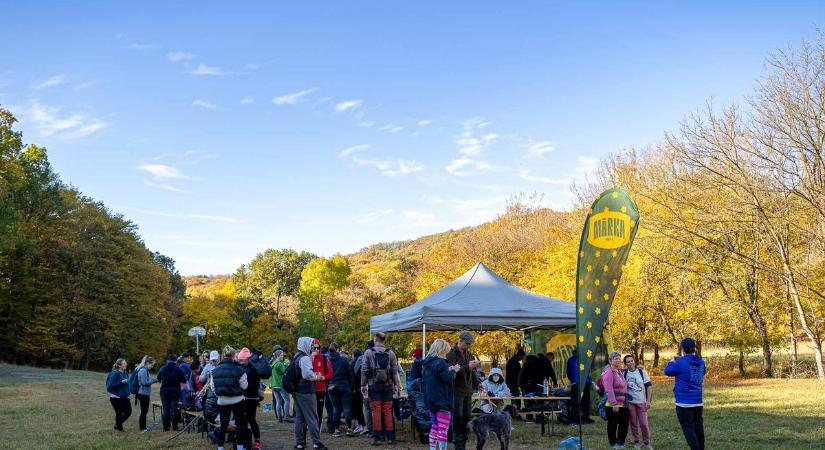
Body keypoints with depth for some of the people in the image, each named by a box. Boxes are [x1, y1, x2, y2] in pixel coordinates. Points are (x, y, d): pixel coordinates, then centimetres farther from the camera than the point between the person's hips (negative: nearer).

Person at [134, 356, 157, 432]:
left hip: (145, 394, 10)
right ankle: (142, 428, 3)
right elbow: (144, 382, -21)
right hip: (143, 394, -10)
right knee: (144, 411, -3)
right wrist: (154, 381, -14)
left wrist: (153, 380, 9)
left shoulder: (145, 370, 14)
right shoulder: (143, 370, -16)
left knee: (144, 411, 14)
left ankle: (143, 428, 21)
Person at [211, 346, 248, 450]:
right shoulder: (239, 369, -14)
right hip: (237, 401, -3)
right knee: (240, 424, 8)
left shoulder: (215, 371, -4)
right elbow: (244, 386, -8)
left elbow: (212, 386, 3)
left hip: (222, 401, 3)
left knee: (223, 425, 15)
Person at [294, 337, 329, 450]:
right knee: (312, 417, -5)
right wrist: (317, 377, -9)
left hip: (297, 391, 9)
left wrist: (315, 375, 10)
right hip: (306, 392, -9)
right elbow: (308, 374, -26)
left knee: (299, 417, 12)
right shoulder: (305, 358, -16)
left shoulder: (296, 357, 15)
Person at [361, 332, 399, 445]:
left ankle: (378, 437, 0)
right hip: (387, 385, 2)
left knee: (376, 411, 1)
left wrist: (363, 385, 3)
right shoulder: (390, 353, 3)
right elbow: (395, 371, 3)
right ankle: (390, 437, 9)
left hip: (374, 385, -2)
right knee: (387, 411, 7)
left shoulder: (368, 352, -3)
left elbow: (364, 371, -3)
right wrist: (396, 384, 10)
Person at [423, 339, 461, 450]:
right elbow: (449, 379, -20)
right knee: (443, 429, -5)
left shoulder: (426, 363, 11)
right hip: (442, 400, -8)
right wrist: (453, 370, 0)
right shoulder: (440, 362, -18)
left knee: (434, 427, 15)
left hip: (431, 400, 9)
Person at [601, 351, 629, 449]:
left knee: (624, 423, 14)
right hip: (613, 404, -9)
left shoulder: (620, 371, 14)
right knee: (613, 424, 2)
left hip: (622, 403, 9)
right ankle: (613, 444, 13)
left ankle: (621, 443, 28)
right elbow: (609, 389, -21)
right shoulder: (609, 372, -14)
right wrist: (614, 404, -24)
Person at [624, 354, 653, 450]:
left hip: (642, 402, -1)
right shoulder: (624, 373, 1)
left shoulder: (642, 372, -2)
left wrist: (648, 400, -8)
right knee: (633, 423, 4)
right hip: (630, 402, 1)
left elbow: (649, 386, -1)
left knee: (644, 423, -3)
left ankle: (647, 442, 14)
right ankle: (636, 442, 18)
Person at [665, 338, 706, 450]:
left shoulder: (680, 363, -14)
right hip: (698, 402, 6)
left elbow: (667, 371, 0)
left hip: (684, 402, -6)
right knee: (699, 427, 16)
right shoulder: (701, 362, 4)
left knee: (689, 429, -3)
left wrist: (673, 361, 18)